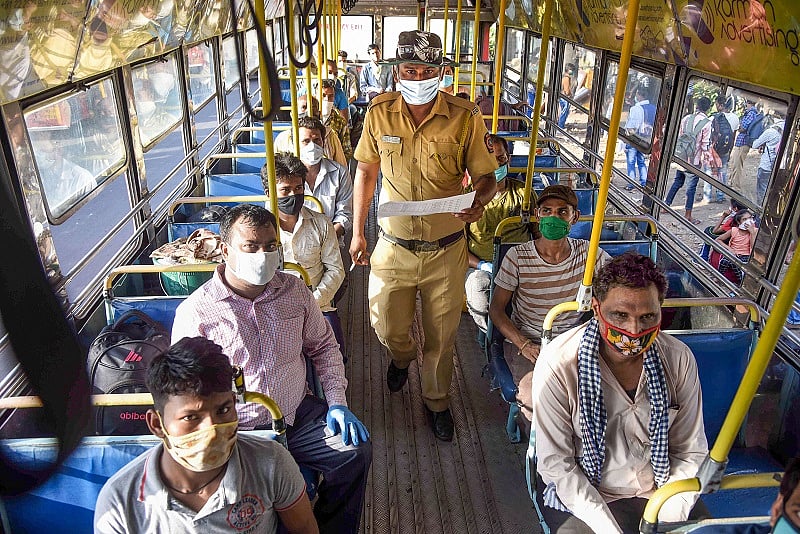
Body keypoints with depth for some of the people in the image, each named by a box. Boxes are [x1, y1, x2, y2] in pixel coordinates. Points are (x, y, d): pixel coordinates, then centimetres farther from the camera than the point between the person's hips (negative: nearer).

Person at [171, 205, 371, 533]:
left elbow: (323, 346, 15)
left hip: (300, 415, 4)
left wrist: (336, 402, 4)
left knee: (357, 451, -14)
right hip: (237, 431, -3)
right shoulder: (195, 312, -9)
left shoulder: (294, 291, 4)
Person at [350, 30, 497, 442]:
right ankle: (402, 357, 53)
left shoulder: (465, 118, -11)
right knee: (387, 328, 14)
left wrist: (480, 199, -28)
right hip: (393, 248, 1)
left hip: (445, 252, -1)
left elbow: (485, 176, -4)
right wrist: (357, 232, 6)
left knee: (441, 337, 14)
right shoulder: (379, 113, -6)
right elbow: (366, 172, 5)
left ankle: (437, 401, 42)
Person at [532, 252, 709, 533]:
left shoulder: (679, 359, -11)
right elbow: (556, 464, -17)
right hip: (579, 492, -3)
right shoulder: (557, 364, -23)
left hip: (660, 489, 3)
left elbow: (690, 452, -3)